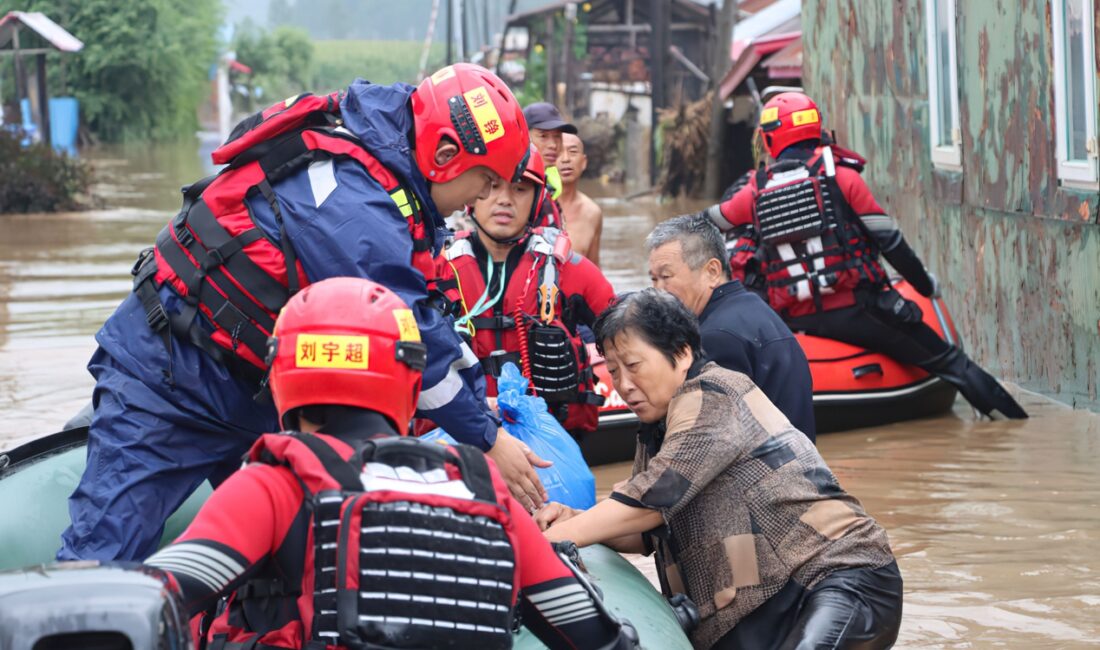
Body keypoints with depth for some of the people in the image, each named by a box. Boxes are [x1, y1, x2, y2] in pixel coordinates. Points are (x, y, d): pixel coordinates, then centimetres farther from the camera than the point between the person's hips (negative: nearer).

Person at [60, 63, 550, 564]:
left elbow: (426, 315, 16)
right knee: (103, 555, -14)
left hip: (258, 393, 10)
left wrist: (485, 404, 16)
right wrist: (488, 441, -12)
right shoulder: (351, 200, -27)